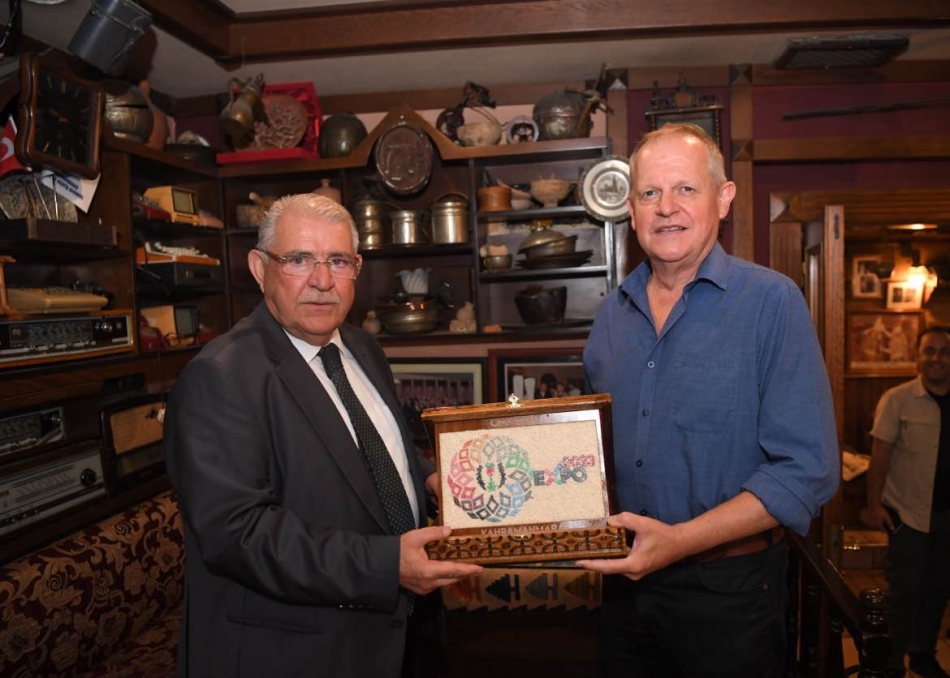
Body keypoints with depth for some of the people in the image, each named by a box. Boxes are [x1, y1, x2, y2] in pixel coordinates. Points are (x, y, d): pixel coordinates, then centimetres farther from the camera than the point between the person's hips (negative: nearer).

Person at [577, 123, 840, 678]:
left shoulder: (772, 302, -13)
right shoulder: (613, 314, 4)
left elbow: (807, 470, -17)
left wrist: (680, 540, -24)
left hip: (728, 588, -4)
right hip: (627, 577, 5)